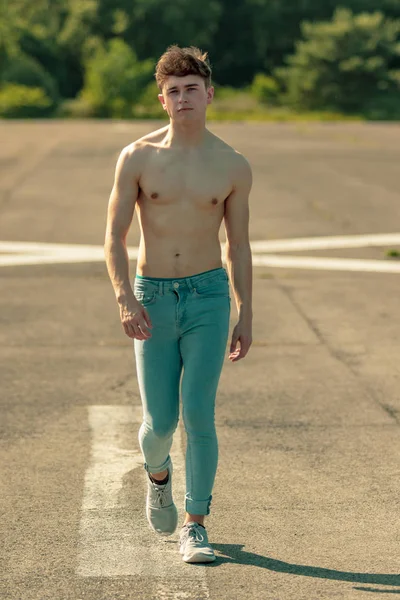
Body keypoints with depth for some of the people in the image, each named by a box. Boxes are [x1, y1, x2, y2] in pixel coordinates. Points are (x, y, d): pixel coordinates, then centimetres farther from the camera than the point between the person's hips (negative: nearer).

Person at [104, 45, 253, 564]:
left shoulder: (234, 167, 0)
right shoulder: (137, 158, -3)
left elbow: (238, 245, 8)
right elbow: (114, 236, -2)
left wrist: (246, 317, 7)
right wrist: (125, 298, -17)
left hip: (209, 297, 0)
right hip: (152, 300, 0)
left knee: (199, 414, -9)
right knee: (160, 420, 3)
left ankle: (195, 528, 4)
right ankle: (157, 474, 39)